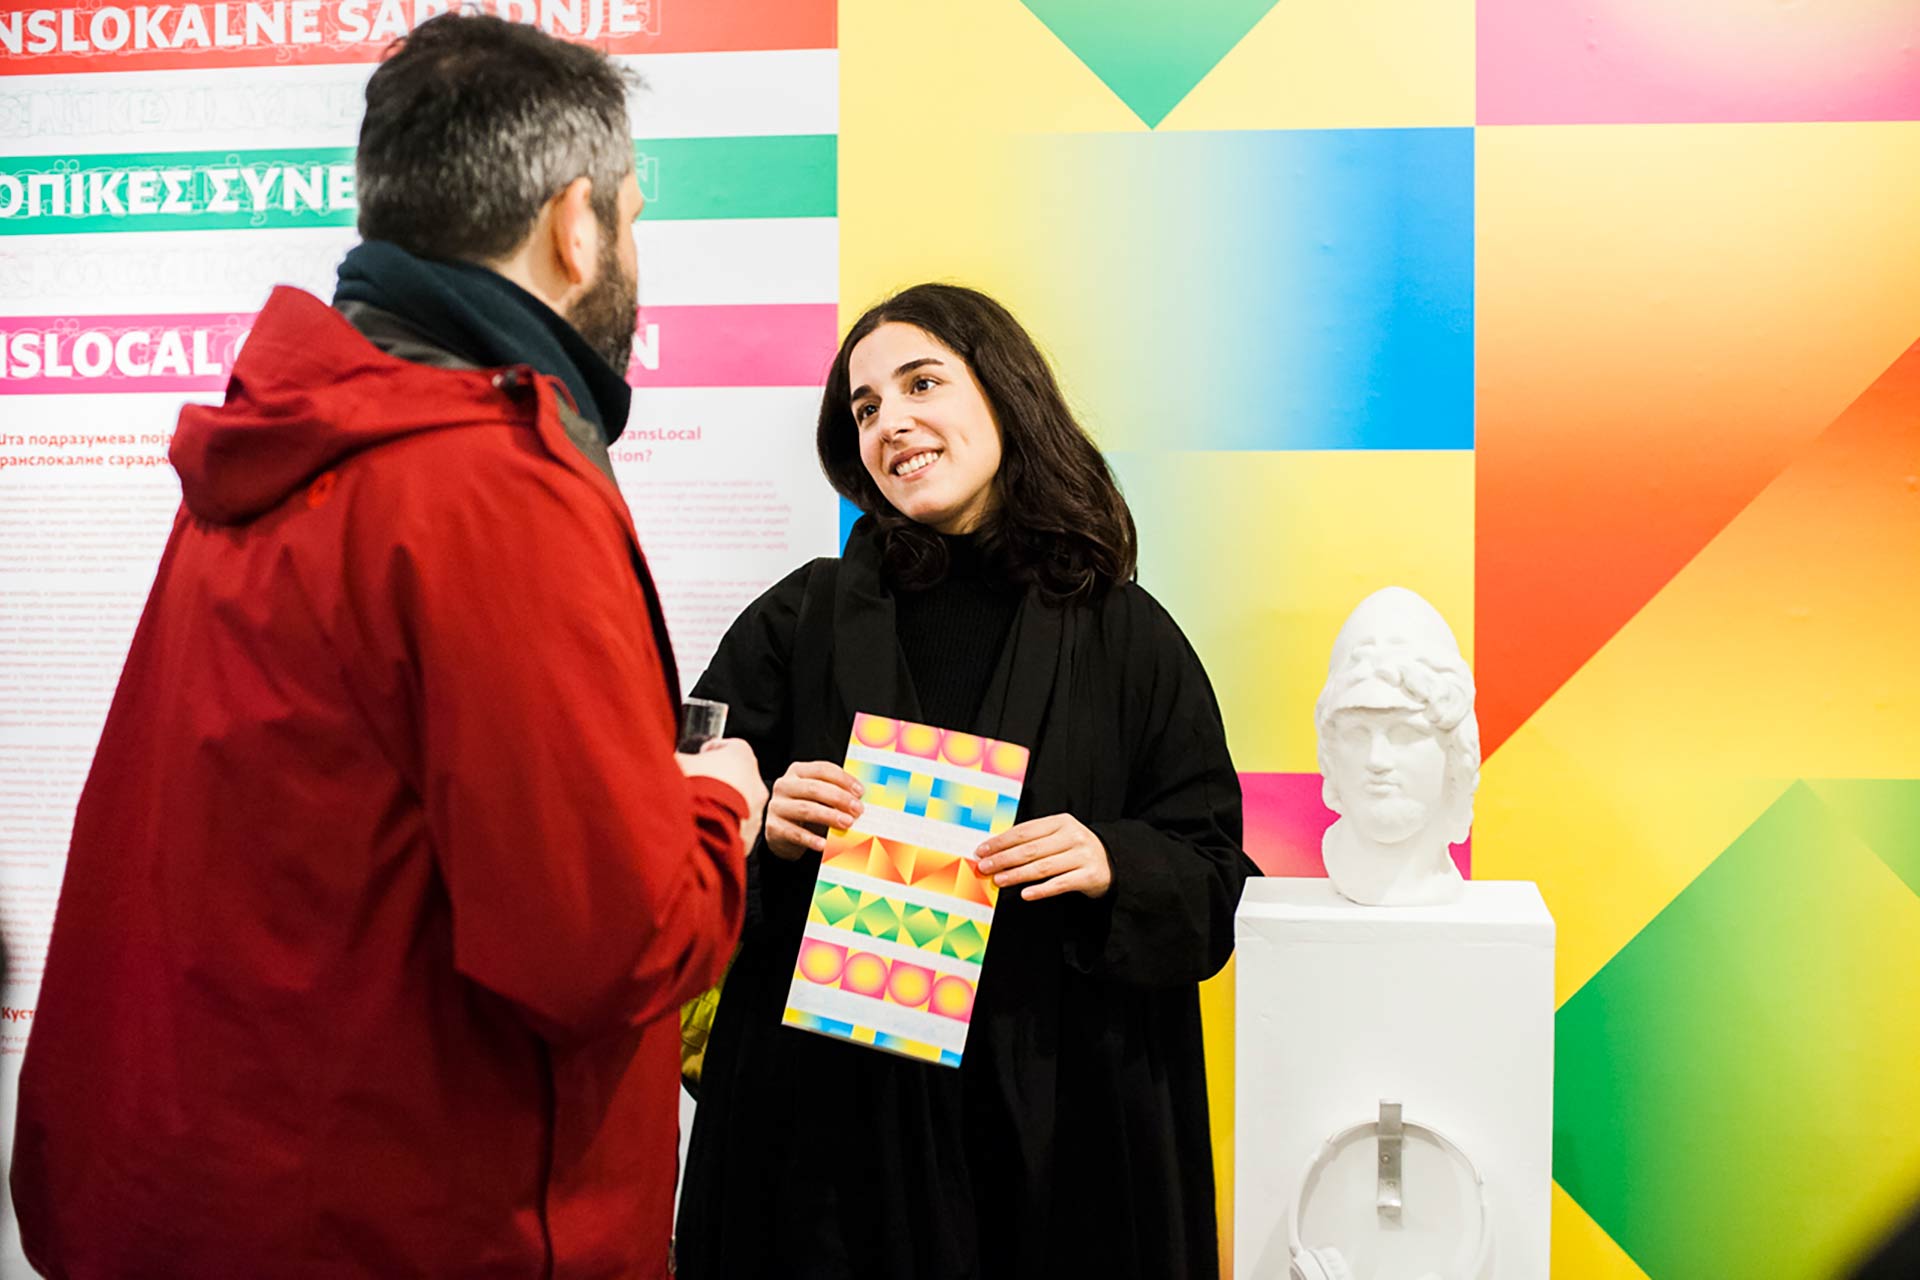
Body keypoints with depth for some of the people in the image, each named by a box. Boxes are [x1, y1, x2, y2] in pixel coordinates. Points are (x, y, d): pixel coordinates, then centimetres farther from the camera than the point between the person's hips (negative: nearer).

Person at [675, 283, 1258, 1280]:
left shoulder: (1127, 637, 2)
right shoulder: (797, 622, 4)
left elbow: (1214, 889, 2)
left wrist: (1112, 865, -16)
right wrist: (765, 832, -16)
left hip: (1060, 1118, 0)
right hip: (831, 1116, 0)